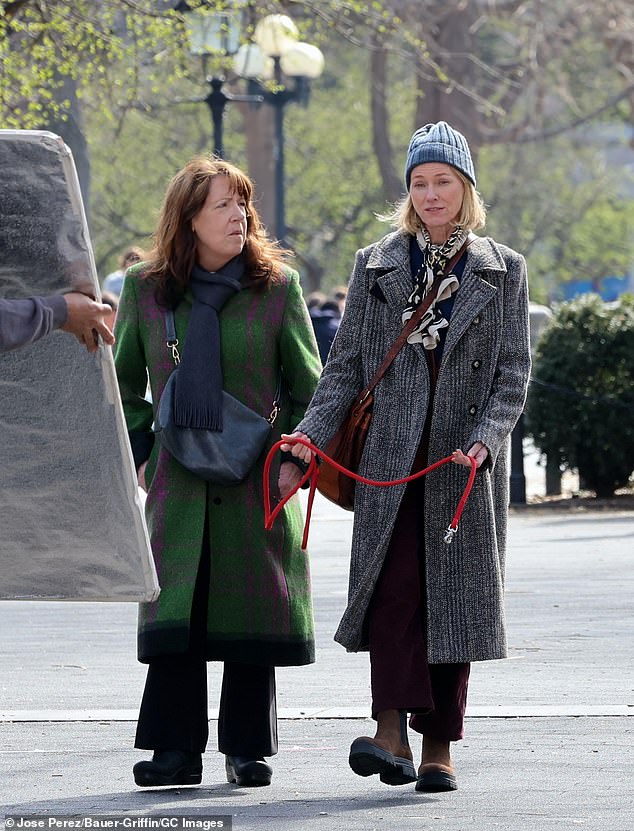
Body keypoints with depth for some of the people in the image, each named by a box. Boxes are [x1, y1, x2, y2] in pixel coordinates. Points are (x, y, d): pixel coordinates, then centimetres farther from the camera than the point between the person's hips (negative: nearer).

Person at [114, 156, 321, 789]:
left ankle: (247, 748, 12)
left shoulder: (277, 286, 1)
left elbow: (309, 382, 6)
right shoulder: (145, 288, 4)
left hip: (259, 480, -1)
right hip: (178, 484, 1)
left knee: (254, 615, 2)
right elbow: (123, 381, 15)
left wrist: (297, 456, -1)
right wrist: (139, 452, 7)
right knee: (174, 615, -3)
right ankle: (176, 749, 1)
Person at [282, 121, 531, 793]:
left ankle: (437, 749, 7)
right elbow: (345, 364, 8)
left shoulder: (503, 270, 7)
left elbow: (513, 373, 2)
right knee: (394, 584, -14)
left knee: (454, 593, 1)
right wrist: (313, 430, -7)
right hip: (391, 456, 0)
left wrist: (485, 439, -15)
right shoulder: (376, 265, 10)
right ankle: (392, 733, -22)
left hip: (466, 460, 0)